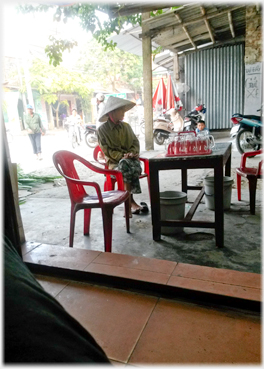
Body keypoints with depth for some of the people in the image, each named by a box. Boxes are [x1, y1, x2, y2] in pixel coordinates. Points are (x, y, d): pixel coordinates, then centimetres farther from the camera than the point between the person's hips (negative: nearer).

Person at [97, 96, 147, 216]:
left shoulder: (126, 126, 18)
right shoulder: (102, 129, 3)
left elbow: (135, 142, 14)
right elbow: (107, 150, -4)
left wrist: (133, 153, -9)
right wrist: (122, 156, -18)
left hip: (130, 159, 3)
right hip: (114, 162, -3)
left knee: (135, 166, -34)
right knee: (125, 167, -38)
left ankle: (131, 202, -30)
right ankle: (131, 202, -32)